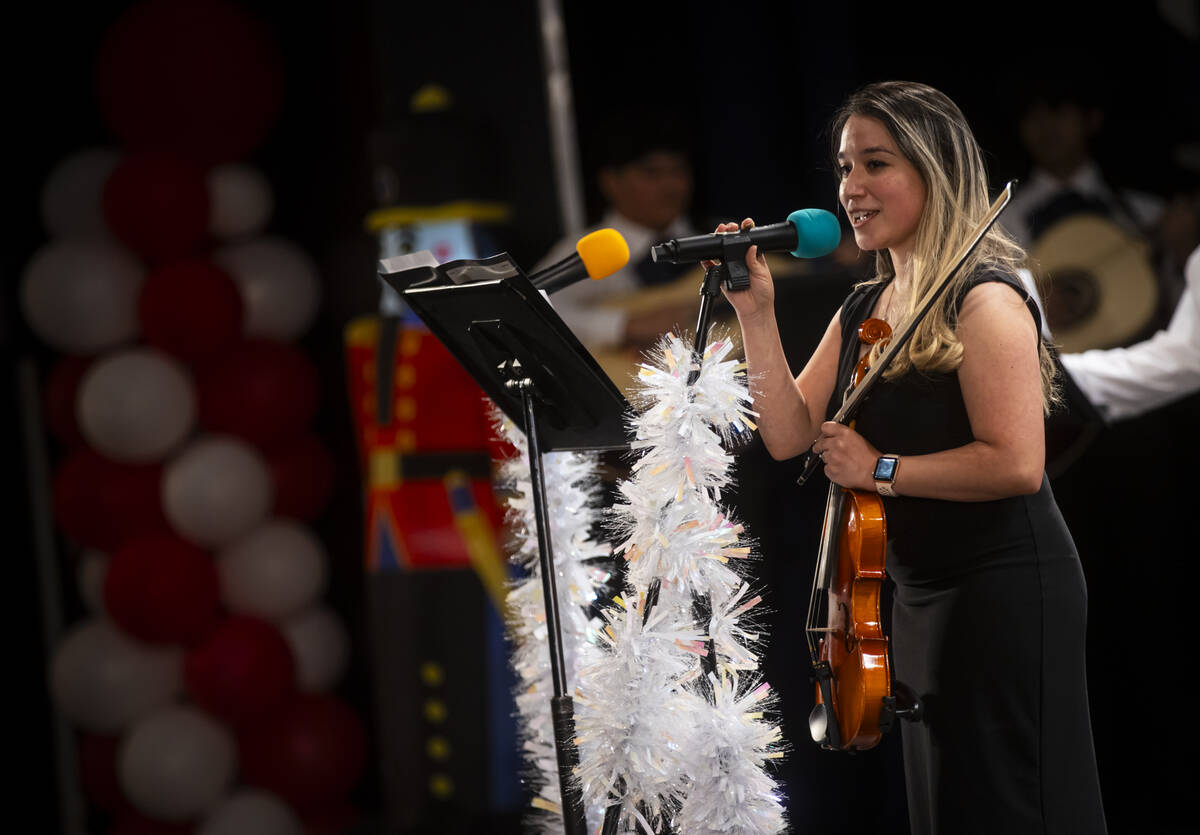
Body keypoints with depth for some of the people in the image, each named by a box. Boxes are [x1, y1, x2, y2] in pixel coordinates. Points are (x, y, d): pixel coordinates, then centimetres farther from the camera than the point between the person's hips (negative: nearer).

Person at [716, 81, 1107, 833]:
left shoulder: (983, 301, -15)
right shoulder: (861, 311, 10)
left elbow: (1015, 462, -23)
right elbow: (790, 433, 6)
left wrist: (881, 470, -17)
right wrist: (756, 316, -2)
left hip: (1007, 593, -9)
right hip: (922, 596, 9)